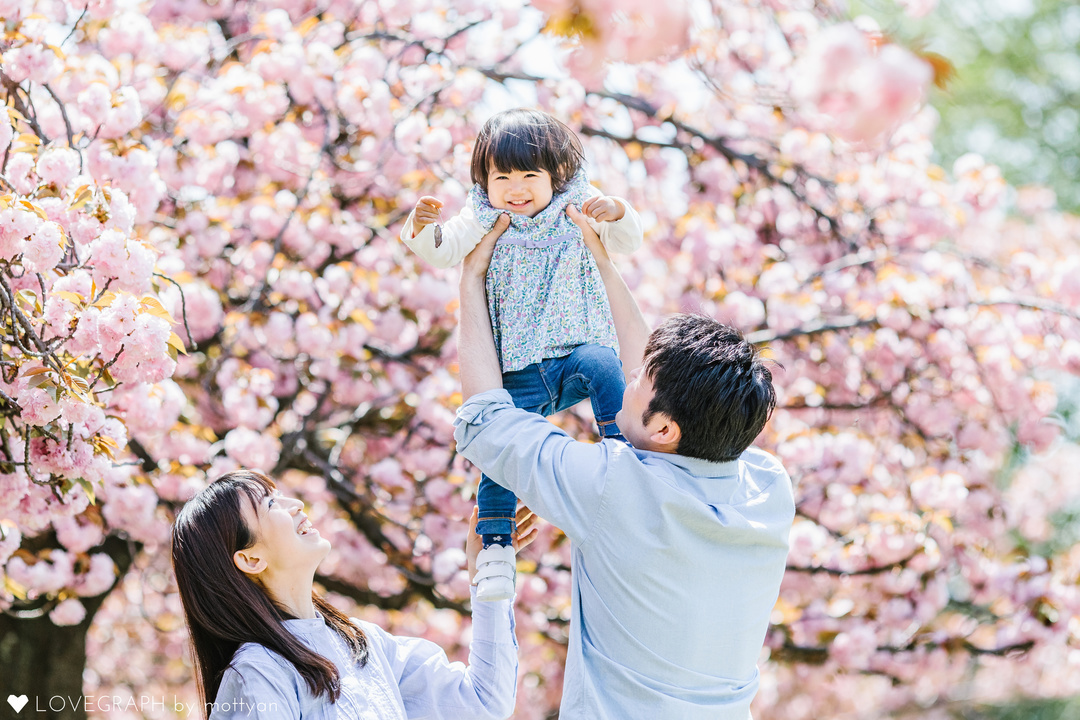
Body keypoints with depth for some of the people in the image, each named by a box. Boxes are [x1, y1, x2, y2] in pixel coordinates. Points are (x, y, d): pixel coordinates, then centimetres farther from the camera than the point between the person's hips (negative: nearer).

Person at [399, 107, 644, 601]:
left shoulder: (575, 210, 6)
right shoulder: (485, 220, 6)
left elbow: (626, 242, 3)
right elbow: (442, 250, -5)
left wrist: (616, 213, -19)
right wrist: (423, 227, -27)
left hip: (577, 348, -1)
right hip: (518, 372, 1)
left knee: (602, 366, -36)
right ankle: (495, 549, -2)